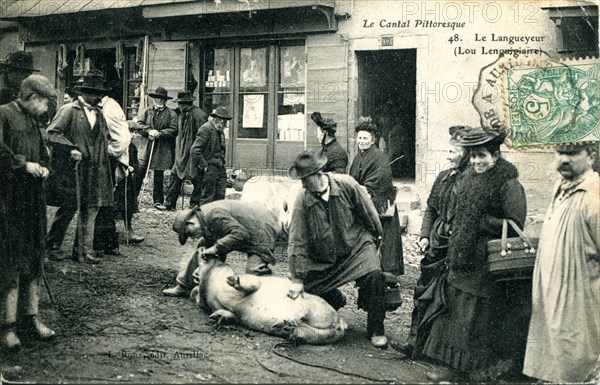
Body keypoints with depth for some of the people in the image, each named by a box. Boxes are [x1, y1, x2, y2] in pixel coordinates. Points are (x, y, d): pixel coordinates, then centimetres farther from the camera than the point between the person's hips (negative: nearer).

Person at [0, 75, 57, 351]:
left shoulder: (33, 121, 17)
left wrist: (44, 167, 8)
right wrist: (24, 165, -15)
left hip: (33, 201, 8)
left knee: (33, 260, 10)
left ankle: (30, 318, 19)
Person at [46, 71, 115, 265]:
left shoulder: (99, 114, 18)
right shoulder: (68, 110, -4)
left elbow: (104, 138, 30)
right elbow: (51, 132, -12)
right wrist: (71, 149, -19)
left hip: (94, 170, 6)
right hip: (71, 169, -6)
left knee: (90, 209, 3)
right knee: (69, 207, -4)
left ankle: (83, 251, 9)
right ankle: (52, 246, 13)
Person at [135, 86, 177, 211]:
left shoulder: (171, 114, 2)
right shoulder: (147, 111, 11)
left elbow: (173, 130, -7)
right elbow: (139, 124, 3)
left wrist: (159, 133, -16)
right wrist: (149, 131, -13)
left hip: (162, 150, -1)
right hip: (146, 147, 1)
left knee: (159, 176, 6)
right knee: (139, 174, -2)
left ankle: (158, 201, 14)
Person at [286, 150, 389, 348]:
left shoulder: (346, 184, -17)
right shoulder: (302, 201, -15)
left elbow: (368, 212, -1)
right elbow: (297, 242, -12)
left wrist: (376, 236, 11)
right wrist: (297, 279, -12)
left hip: (357, 245, -2)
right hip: (323, 258, 2)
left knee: (374, 276, -25)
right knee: (309, 289, -2)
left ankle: (376, 330, -7)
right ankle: (337, 301, 33)